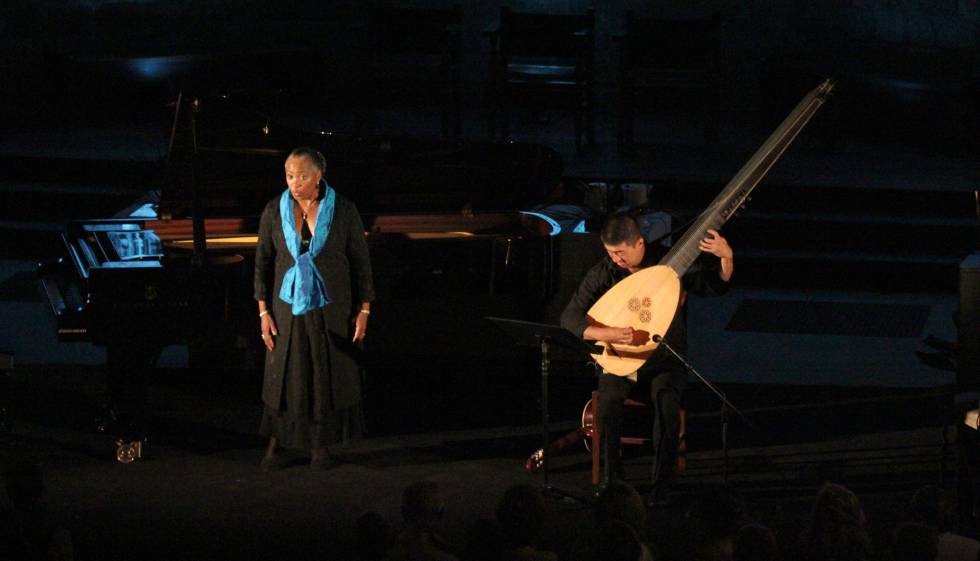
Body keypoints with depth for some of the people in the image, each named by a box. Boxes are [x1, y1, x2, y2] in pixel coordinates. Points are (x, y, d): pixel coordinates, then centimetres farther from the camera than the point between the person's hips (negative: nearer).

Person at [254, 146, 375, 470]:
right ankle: (275, 445, 15)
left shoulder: (343, 211, -9)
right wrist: (264, 312, -4)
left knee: (329, 376, 6)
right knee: (283, 376, 3)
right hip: (289, 306, 1)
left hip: (331, 307, -1)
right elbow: (263, 261, 0)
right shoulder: (274, 211, -6)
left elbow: (361, 261, -2)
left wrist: (364, 310, -4)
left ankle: (321, 445, 21)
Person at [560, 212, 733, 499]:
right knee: (609, 400, -31)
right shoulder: (602, 273, -5)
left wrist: (726, 257, -19)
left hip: (666, 357, -1)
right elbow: (570, 317, -9)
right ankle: (613, 480, -16)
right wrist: (604, 333, -26)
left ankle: (660, 486, -21)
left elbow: (717, 284, 1)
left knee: (666, 400, -32)